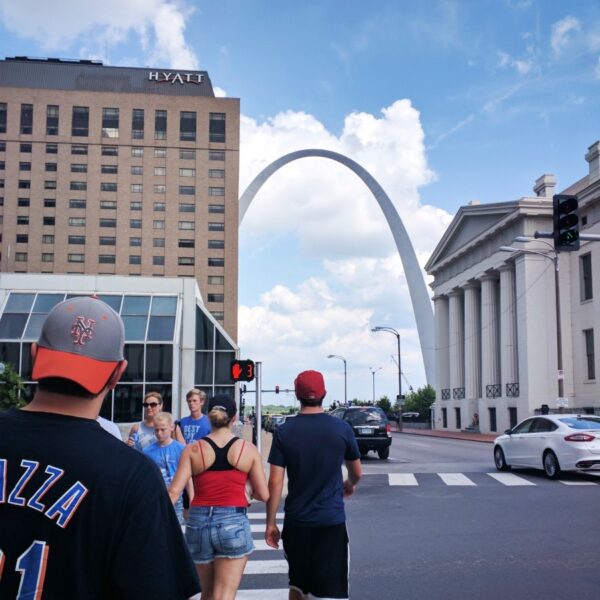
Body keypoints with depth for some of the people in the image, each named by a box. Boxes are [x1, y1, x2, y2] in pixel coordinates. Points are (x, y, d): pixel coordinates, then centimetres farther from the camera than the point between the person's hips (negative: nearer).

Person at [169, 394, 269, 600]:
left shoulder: (193, 449, 0)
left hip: (199, 522, 2)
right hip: (234, 522, -2)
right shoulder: (248, 449, -1)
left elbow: (174, 491, -8)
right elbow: (263, 495, 1)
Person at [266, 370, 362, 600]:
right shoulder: (341, 428, -5)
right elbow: (357, 472, 9)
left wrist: (270, 523, 2)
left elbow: (275, 482, -7)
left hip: (296, 522, 2)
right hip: (331, 521, -1)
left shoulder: (284, 432, -6)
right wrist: (350, 484, 31)